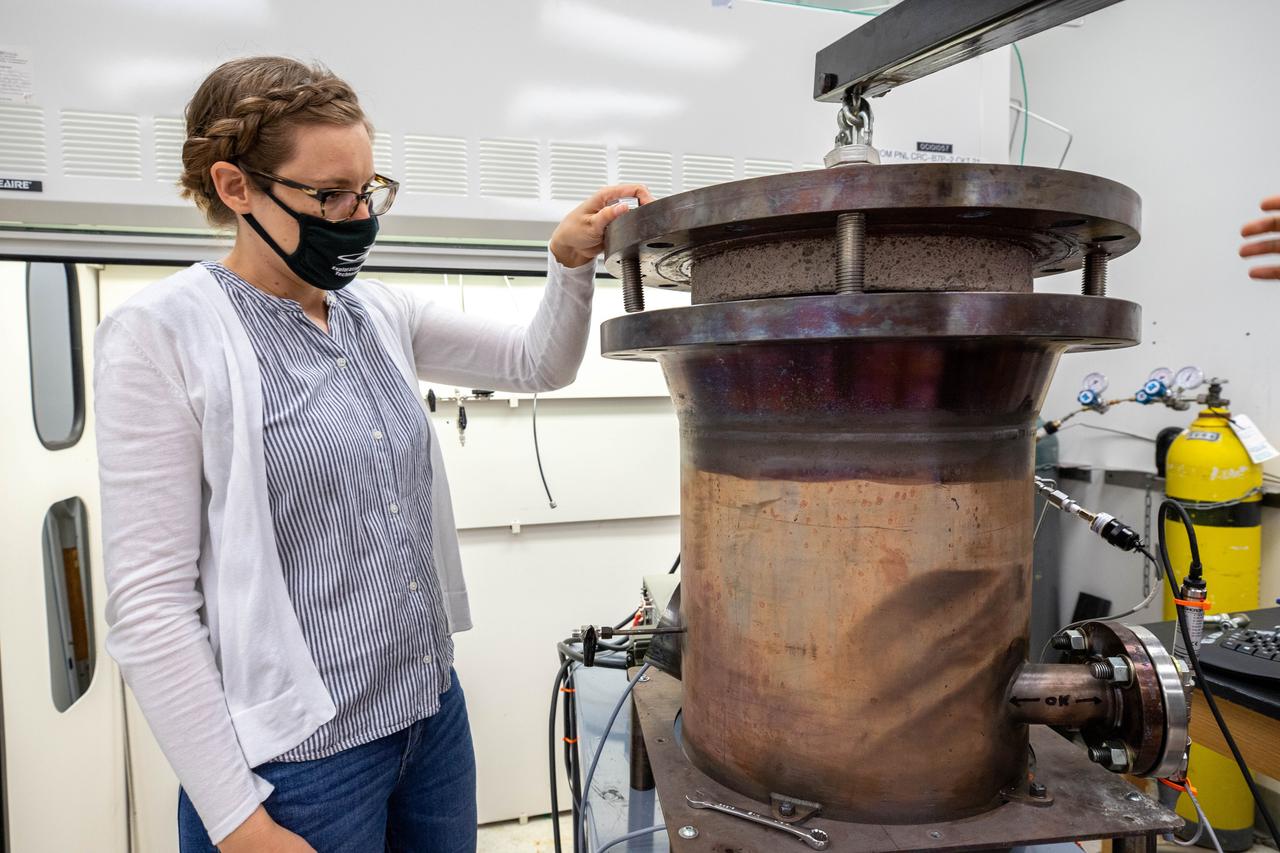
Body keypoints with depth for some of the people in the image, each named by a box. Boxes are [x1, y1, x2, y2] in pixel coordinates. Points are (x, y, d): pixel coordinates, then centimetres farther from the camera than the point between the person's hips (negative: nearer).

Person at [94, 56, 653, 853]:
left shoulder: (380, 315, 4)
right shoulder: (162, 335, -12)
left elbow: (541, 363, 12)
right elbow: (150, 601, -14)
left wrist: (572, 263, -6)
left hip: (435, 715, 6)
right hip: (297, 757, -6)